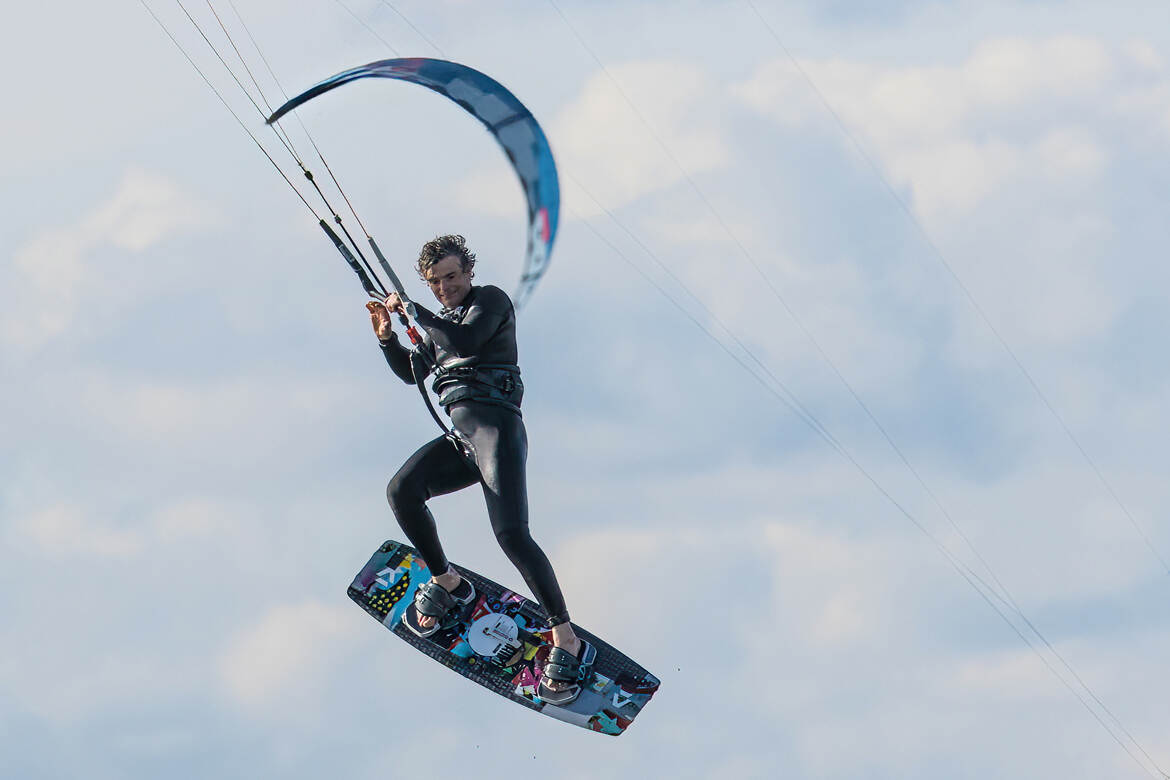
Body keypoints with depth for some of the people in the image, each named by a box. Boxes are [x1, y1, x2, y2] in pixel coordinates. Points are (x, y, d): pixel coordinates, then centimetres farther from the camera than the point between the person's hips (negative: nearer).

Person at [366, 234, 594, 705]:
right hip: (460, 440, 7)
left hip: (494, 423, -7)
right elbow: (412, 372, 39)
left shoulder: (490, 300, 5)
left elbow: (464, 340, -14)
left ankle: (567, 643, -18)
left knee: (511, 533, -22)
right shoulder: (441, 322, 28)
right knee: (401, 491, -19)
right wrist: (387, 337, 22)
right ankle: (447, 584, 3)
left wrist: (411, 310, -5)